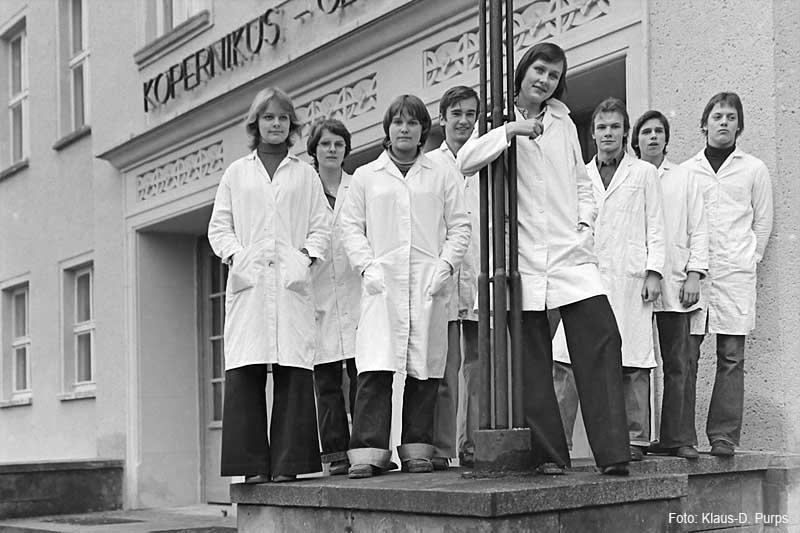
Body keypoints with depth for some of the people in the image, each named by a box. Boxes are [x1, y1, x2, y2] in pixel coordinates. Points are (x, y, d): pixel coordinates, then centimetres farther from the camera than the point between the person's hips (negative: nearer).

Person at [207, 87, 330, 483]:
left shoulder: (305, 174, 17)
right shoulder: (236, 173, 18)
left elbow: (321, 225, 13)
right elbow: (219, 226, 14)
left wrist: (307, 254, -3)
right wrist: (234, 255, -2)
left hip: (291, 282, 0)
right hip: (248, 282, 0)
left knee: (293, 372, -7)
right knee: (244, 373, -9)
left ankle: (288, 463, -4)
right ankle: (254, 465, -5)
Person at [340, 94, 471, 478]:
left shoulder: (442, 177, 15)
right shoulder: (366, 177, 16)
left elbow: (459, 227, 11)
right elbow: (351, 226, 11)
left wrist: (446, 265, -4)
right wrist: (366, 266, -4)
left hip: (428, 285, 1)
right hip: (382, 283, -1)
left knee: (424, 369, -1)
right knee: (375, 368, -12)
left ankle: (417, 450, 7)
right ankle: (368, 452, -13)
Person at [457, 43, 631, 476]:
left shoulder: (563, 123, 18)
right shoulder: (499, 121, 7)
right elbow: (465, 161, -11)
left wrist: (585, 220, 9)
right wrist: (511, 130, -19)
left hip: (570, 251, 3)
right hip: (522, 257, -3)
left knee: (601, 343, -10)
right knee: (531, 360, -2)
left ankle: (612, 453, -10)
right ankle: (548, 455, 6)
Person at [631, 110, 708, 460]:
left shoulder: (684, 179, 13)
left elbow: (698, 230, 11)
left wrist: (694, 275, 0)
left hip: (674, 284, 1)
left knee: (679, 365, -1)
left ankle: (679, 438, 3)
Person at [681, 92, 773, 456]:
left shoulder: (753, 169, 11)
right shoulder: (684, 171, 12)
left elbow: (763, 220, 13)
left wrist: (750, 259, 5)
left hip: (735, 275, 0)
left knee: (731, 357, -2)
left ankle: (723, 437, 1)